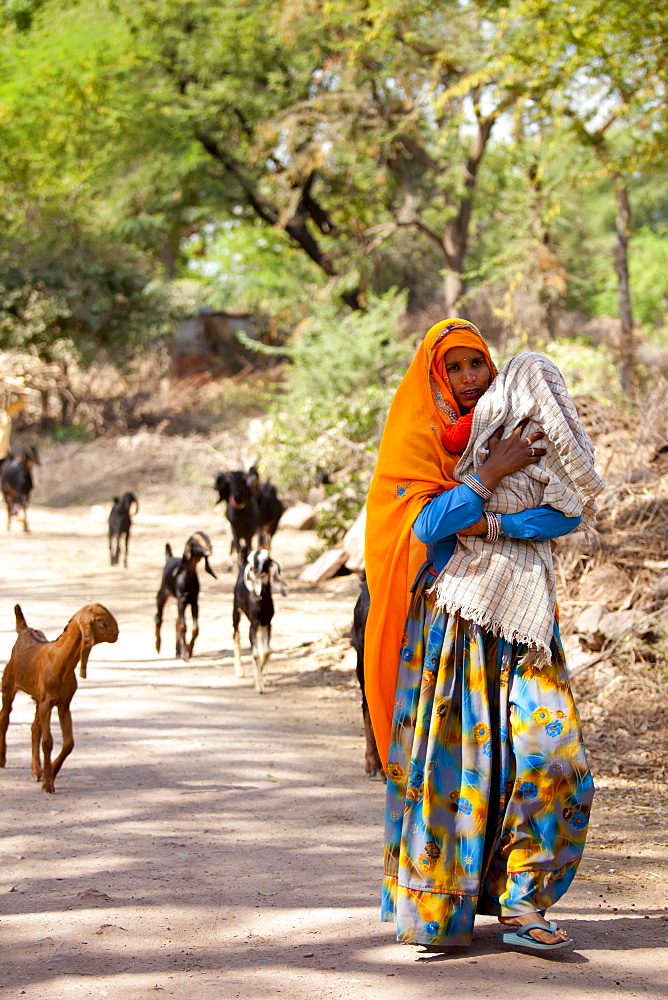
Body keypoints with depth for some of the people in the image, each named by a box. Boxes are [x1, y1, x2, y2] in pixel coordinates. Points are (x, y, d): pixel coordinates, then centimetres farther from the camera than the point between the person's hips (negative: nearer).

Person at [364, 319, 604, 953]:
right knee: (451, 750, -6)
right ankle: (437, 899, 3)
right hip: (449, 616, -3)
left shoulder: (517, 430, 12)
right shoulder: (419, 443, 4)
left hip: (518, 615, 3)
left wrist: (494, 527, -14)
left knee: (544, 747, -10)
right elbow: (424, 526, -11)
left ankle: (521, 900, -6)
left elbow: (569, 511, -1)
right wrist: (490, 475, -15)